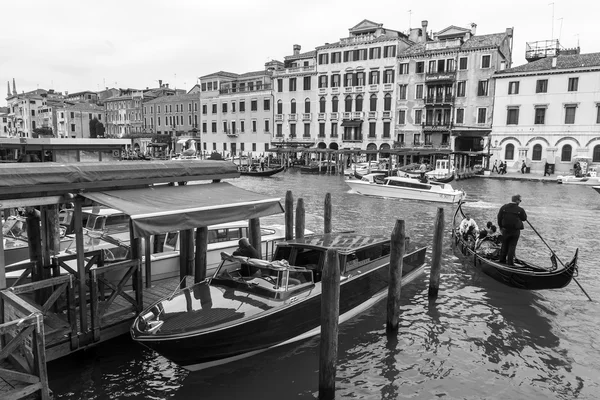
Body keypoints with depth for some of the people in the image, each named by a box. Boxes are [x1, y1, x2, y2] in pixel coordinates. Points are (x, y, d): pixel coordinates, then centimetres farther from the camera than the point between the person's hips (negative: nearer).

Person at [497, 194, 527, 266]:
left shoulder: (503, 207, -3)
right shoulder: (520, 210, -12)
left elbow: (499, 217, 2)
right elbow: (524, 218, 1)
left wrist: (501, 227, 11)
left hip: (505, 230, 3)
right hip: (515, 231, -3)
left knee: (504, 245, 16)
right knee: (512, 246, 5)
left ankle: (502, 260, 22)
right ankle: (510, 262, 8)